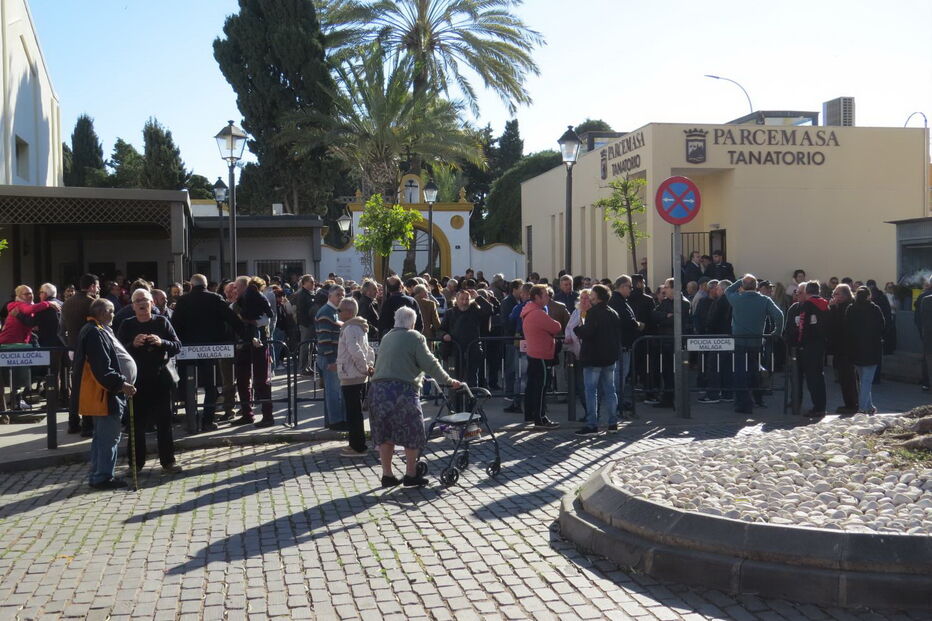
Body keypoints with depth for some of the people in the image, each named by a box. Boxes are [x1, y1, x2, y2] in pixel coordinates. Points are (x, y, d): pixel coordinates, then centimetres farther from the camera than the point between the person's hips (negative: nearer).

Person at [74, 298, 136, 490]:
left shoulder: (100, 331, 17)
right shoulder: (96, 333, -17)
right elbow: (102, 368, -24)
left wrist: (121, 382, 22)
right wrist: (121, 384, -22)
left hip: (107, 393, 11)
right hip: (105, 394, -11)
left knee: (103, 436, 17)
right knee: (109, 437, -5)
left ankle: (97, 475, 24)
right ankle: (103, 477, 1)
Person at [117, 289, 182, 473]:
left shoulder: (162, 322, 4)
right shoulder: (127, 325, 4)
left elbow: (177, 346, 1)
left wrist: (162, 342, -18)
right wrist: (133, 344, -19)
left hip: (160, 377, 0)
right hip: (137, 379, 0)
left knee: (164, 420, 5)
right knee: (137, 423, 4)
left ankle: (168, 460, 13)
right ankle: (136, 462, 14)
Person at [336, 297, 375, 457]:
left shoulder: (350, 329, -16)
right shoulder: (359, 327, 16)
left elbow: (356, 351, -27)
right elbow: (369, 350, 20)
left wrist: (365, 368, -16)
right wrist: (369, 366, 8)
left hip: (351, 377, -10)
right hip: (359, 377, 10)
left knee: (353, 414, -4)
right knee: (355, 412, 16)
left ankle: (357, 447, 0)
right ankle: (356, 444, 24)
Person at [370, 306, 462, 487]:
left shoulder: (387, 337, 19)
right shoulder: (414, 337, 0)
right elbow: (429, 364, -4)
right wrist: (449, 381, 7)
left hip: (378, 388, 6)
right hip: (402, 389, -6)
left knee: (384, 433, 12)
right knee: (412, 432, 6)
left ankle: (387, 475, 17)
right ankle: (411, 475, 9)